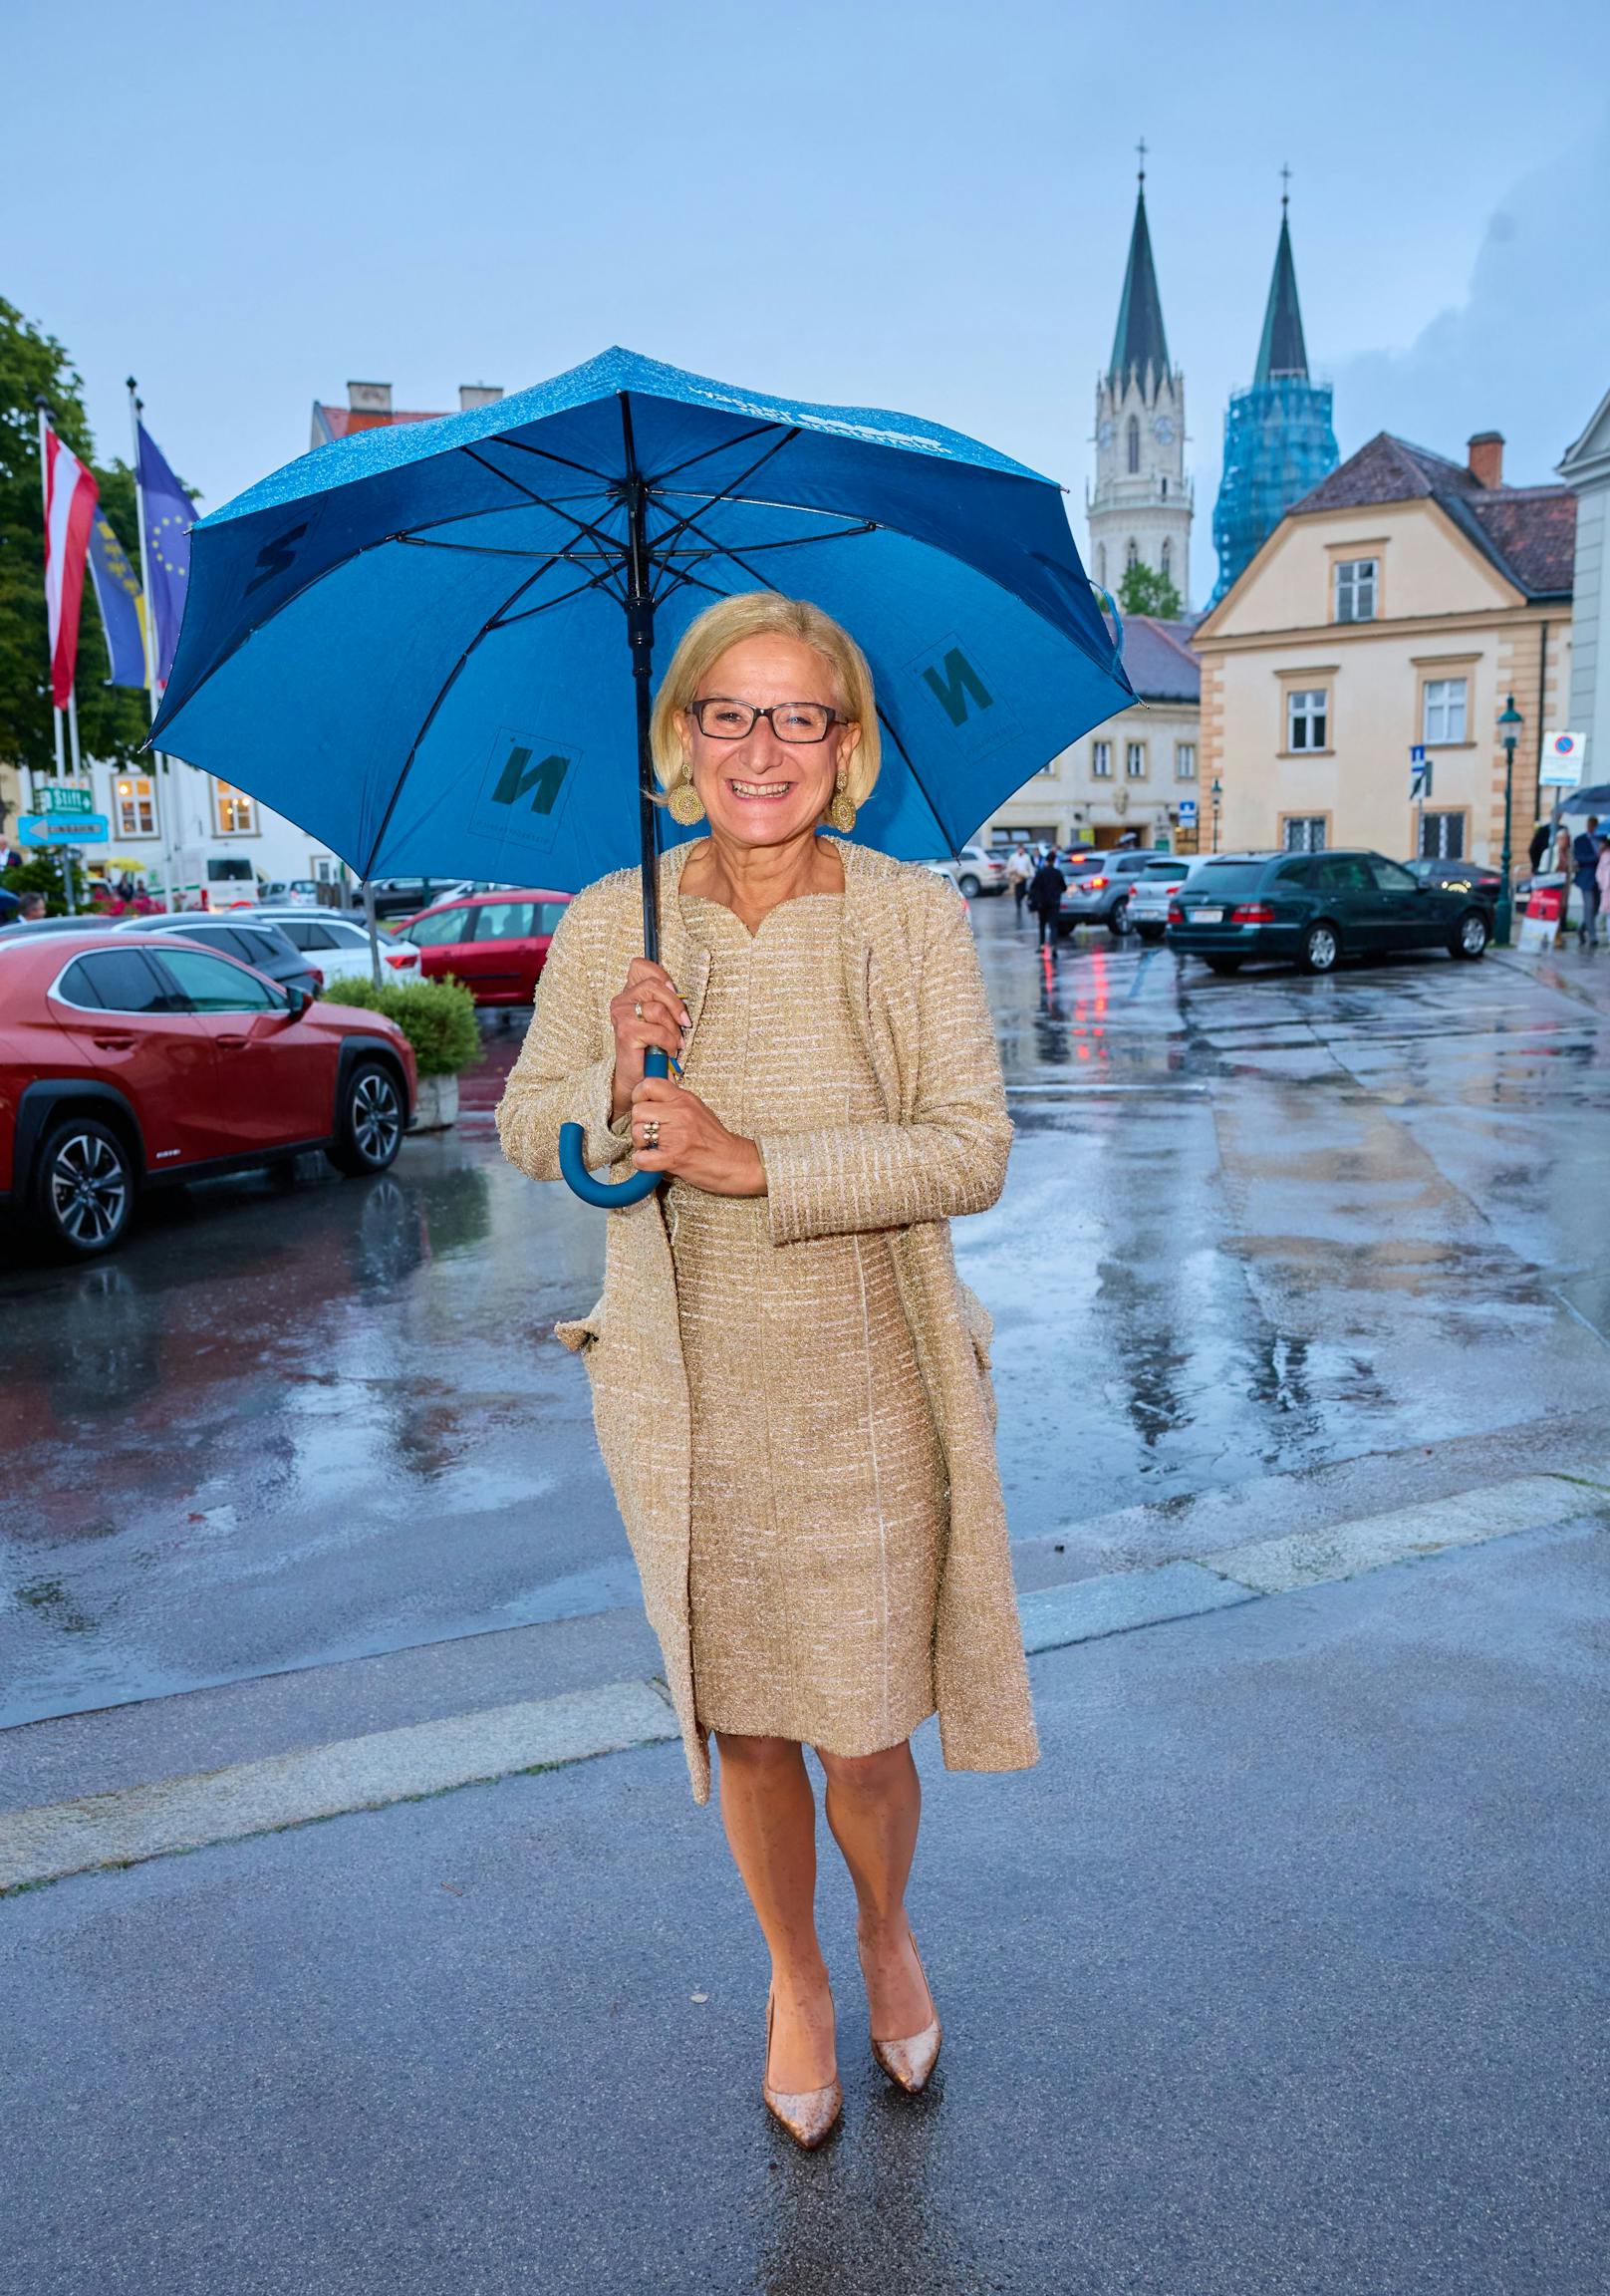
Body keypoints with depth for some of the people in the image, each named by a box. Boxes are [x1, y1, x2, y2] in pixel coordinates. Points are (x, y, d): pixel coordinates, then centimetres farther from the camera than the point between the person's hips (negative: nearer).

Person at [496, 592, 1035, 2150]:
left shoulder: (914, 915, -7)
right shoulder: (607, 928, -2)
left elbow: (973, 1148, -13)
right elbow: (523, 1130, 5)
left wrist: (752, 1161, -23)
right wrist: (611, 1084, -16)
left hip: (869, 1394, -1)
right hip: (692, 1401, 2)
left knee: (866, 1736, 7)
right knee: (745, 1729, 15)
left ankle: (885, 1933, 44)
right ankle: (794, 1978, 45)